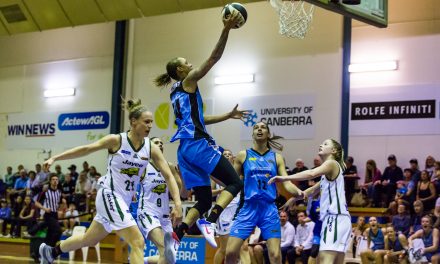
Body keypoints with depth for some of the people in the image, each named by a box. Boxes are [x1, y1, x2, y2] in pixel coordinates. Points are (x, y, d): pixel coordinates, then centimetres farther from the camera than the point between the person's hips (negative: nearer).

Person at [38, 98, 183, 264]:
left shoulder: (151, 149, -1)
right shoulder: (116, 140, -11)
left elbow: (169, 176, -3)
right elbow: (85, 149, -3)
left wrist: (177, 203, -15)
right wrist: (55, 158, -2)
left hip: (124, 201, 6)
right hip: (109, 195, -6)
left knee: (89, 240, 23)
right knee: (138, 243, -19)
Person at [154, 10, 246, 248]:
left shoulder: (176, 92, 25)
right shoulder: (188, 81, 2)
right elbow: (213, 58, -7)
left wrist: (228, 115, 32)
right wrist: (226, 30, -8)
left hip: (185, 148, 8)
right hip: (198, 144, -8)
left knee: (203, 201, 8)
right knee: (235, 183, -7)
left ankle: (177, 235, -8)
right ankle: (209, 221, -26)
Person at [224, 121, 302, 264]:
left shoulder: (277, 157, 9)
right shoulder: (243, 155, 6)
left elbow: (287, 183, 2)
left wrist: (299, 192, -18)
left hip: (269, 209, 0)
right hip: (248, 208, 0)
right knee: (230, 252, -8)